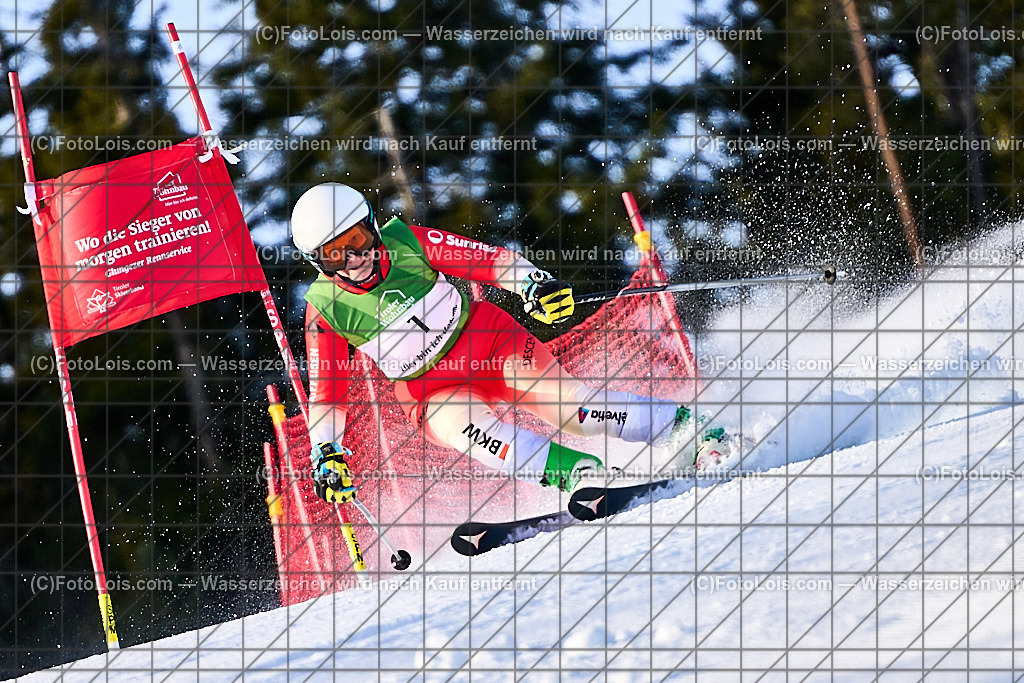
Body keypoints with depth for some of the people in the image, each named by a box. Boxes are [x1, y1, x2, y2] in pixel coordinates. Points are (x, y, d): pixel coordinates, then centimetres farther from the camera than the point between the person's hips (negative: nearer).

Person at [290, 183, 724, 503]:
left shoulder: (405, 244, -13)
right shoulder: (325, 309, -11)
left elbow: (491, 259, -9)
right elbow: (326, 394, -4)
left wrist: (534, 285, -27)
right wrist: (327, 456, -18)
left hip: (490, 342, 0)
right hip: (432, 390, 0)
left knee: (562, 400, -23)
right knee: (459, 423, -34)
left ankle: (689, 427, -12)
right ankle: (585, 474, -43)